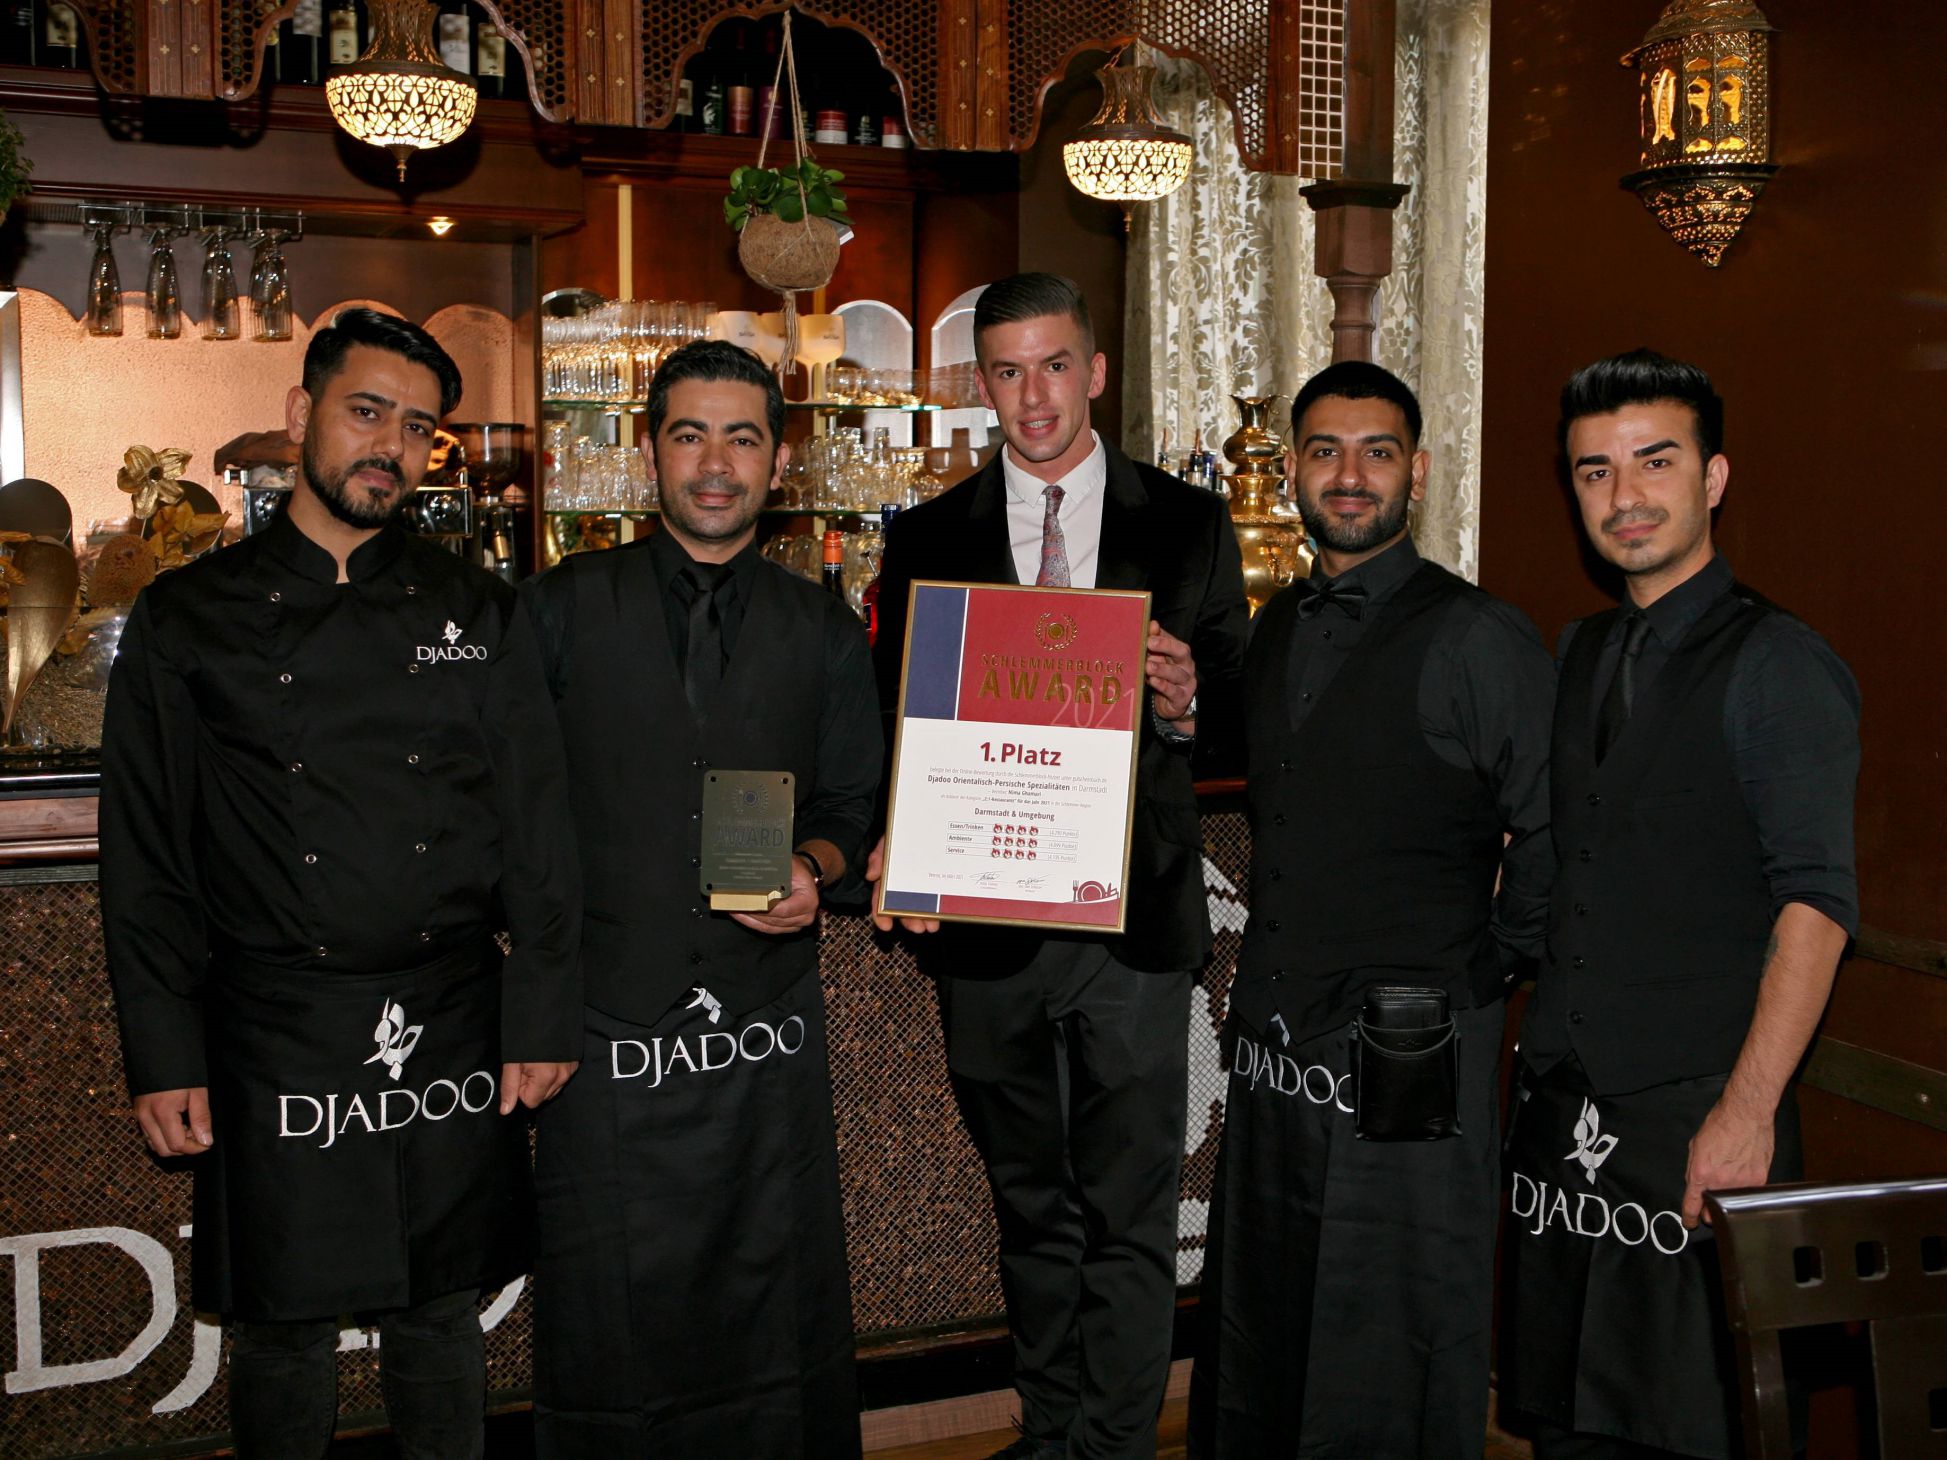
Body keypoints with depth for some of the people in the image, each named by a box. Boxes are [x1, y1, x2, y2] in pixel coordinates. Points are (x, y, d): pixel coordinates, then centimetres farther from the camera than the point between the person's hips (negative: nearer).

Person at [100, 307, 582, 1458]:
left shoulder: (479, 613, 6)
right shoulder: (188, 619, 2)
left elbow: (540, 831, 5)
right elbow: (147, 861, 2)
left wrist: (542, 1018, 0)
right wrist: (164, 1057, -3)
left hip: (453, 1029, 1)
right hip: (275, 1042, -1)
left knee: (442, 1320, 12)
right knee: (284, 1332, 9)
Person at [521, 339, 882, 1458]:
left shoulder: (828, 634, 9)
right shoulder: (562, 610, 5)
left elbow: (853, 809, 12)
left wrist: (813, 870, -9)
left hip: (767, 1043, 1)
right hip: (608, 1028, -1)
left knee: (772, 1317, 8)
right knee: (603, 1337, 6)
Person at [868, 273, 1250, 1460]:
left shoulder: (1188, 527, 2)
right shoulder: (928, 539, 5)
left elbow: (1239, 726, 2)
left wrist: (1188, 707, -21)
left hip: (1134, 917, -2)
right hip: (984, 918, 2)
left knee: (1128, 1219, 3)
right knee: (1031, 1209, 18)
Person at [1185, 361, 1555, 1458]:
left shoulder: (1479, 639, -10)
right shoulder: (1275, 631, 11)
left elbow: (1557, 834, -9)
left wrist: (1486, 970, -8)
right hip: (1273, 1057, 7)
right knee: (1258, 1361, 17)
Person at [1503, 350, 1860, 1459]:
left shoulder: (1777, 666, -8)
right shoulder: (1580, 655, 14)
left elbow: (1816, 907, -14)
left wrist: (1746, 1114, -21)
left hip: (1697, 1120, -6)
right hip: (1562, 1108, 6)